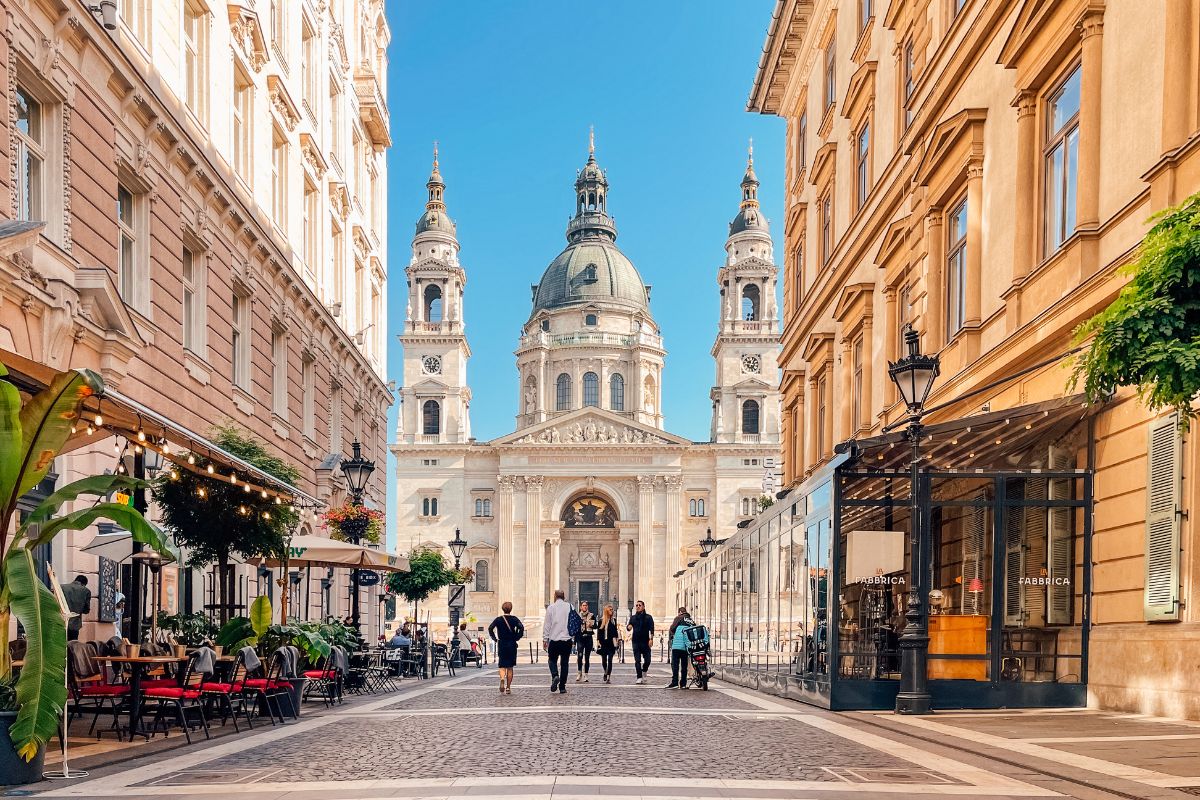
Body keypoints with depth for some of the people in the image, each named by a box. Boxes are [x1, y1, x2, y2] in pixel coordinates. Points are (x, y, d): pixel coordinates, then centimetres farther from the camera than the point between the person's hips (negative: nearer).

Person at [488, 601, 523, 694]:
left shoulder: (498, 619, 1)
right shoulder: (514, 619, 0)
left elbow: (490, 629, -10)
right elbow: (521, 628, -15)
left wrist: (495, 639, -2)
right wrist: (516, 638, -4)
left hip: (501, 645, 0)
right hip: (512, 645, 0)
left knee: (502, 666, 3)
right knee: (510, 667, 10)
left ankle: (502, 679, -28)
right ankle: (508, 688, 9)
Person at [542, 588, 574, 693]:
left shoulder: (551, 607, -2)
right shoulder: (570, 607, 2)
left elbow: (547, 624, -1)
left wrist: (545, 639, 3)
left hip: (554, 639, -1)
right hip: (567, 639, 1)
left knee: (553, 660, 13)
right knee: (564, 663, 7)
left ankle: (555, 676, -15)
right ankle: (562, 687, 6)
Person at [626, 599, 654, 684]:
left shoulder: (648, 617, 3)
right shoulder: (633, 617, 12)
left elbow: (651, 629, -4)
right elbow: (628, 627, 14)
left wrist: (651, 639, -16)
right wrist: (628, 627, -11)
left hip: (645, 642, -2)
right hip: (636, 642, 2)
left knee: (647, 660, -2)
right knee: (637, 660, -4)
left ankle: (644, 671, 28)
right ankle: (639, 677, -1)